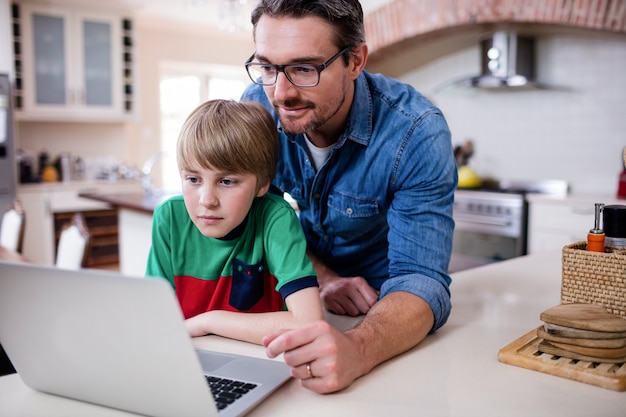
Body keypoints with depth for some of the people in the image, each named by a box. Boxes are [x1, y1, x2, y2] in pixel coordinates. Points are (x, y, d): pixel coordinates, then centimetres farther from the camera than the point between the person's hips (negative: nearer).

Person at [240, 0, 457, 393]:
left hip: (382, 307, -1)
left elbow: (420, 278, -30)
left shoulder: (416, 132, -26)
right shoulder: (256, 105, -16)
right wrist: (321, 277, -20)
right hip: (301, 297, 2)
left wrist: (357, 349, -51)